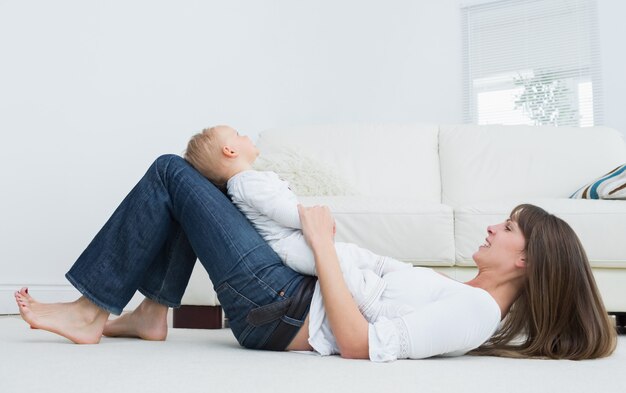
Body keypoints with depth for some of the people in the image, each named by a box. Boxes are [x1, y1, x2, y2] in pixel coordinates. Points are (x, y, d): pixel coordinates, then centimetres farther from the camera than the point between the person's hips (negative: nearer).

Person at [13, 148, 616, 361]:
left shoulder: (476, 313, -19)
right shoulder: (478, 301, 11)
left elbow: (358, 344, -27)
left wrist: (322, 243, -20)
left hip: (281, 313, -9)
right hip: (299, 296, 9)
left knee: (170, 172, -5)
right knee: (197, 179, 16)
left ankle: (92, 312, 6)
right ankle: (152, 314, 16)